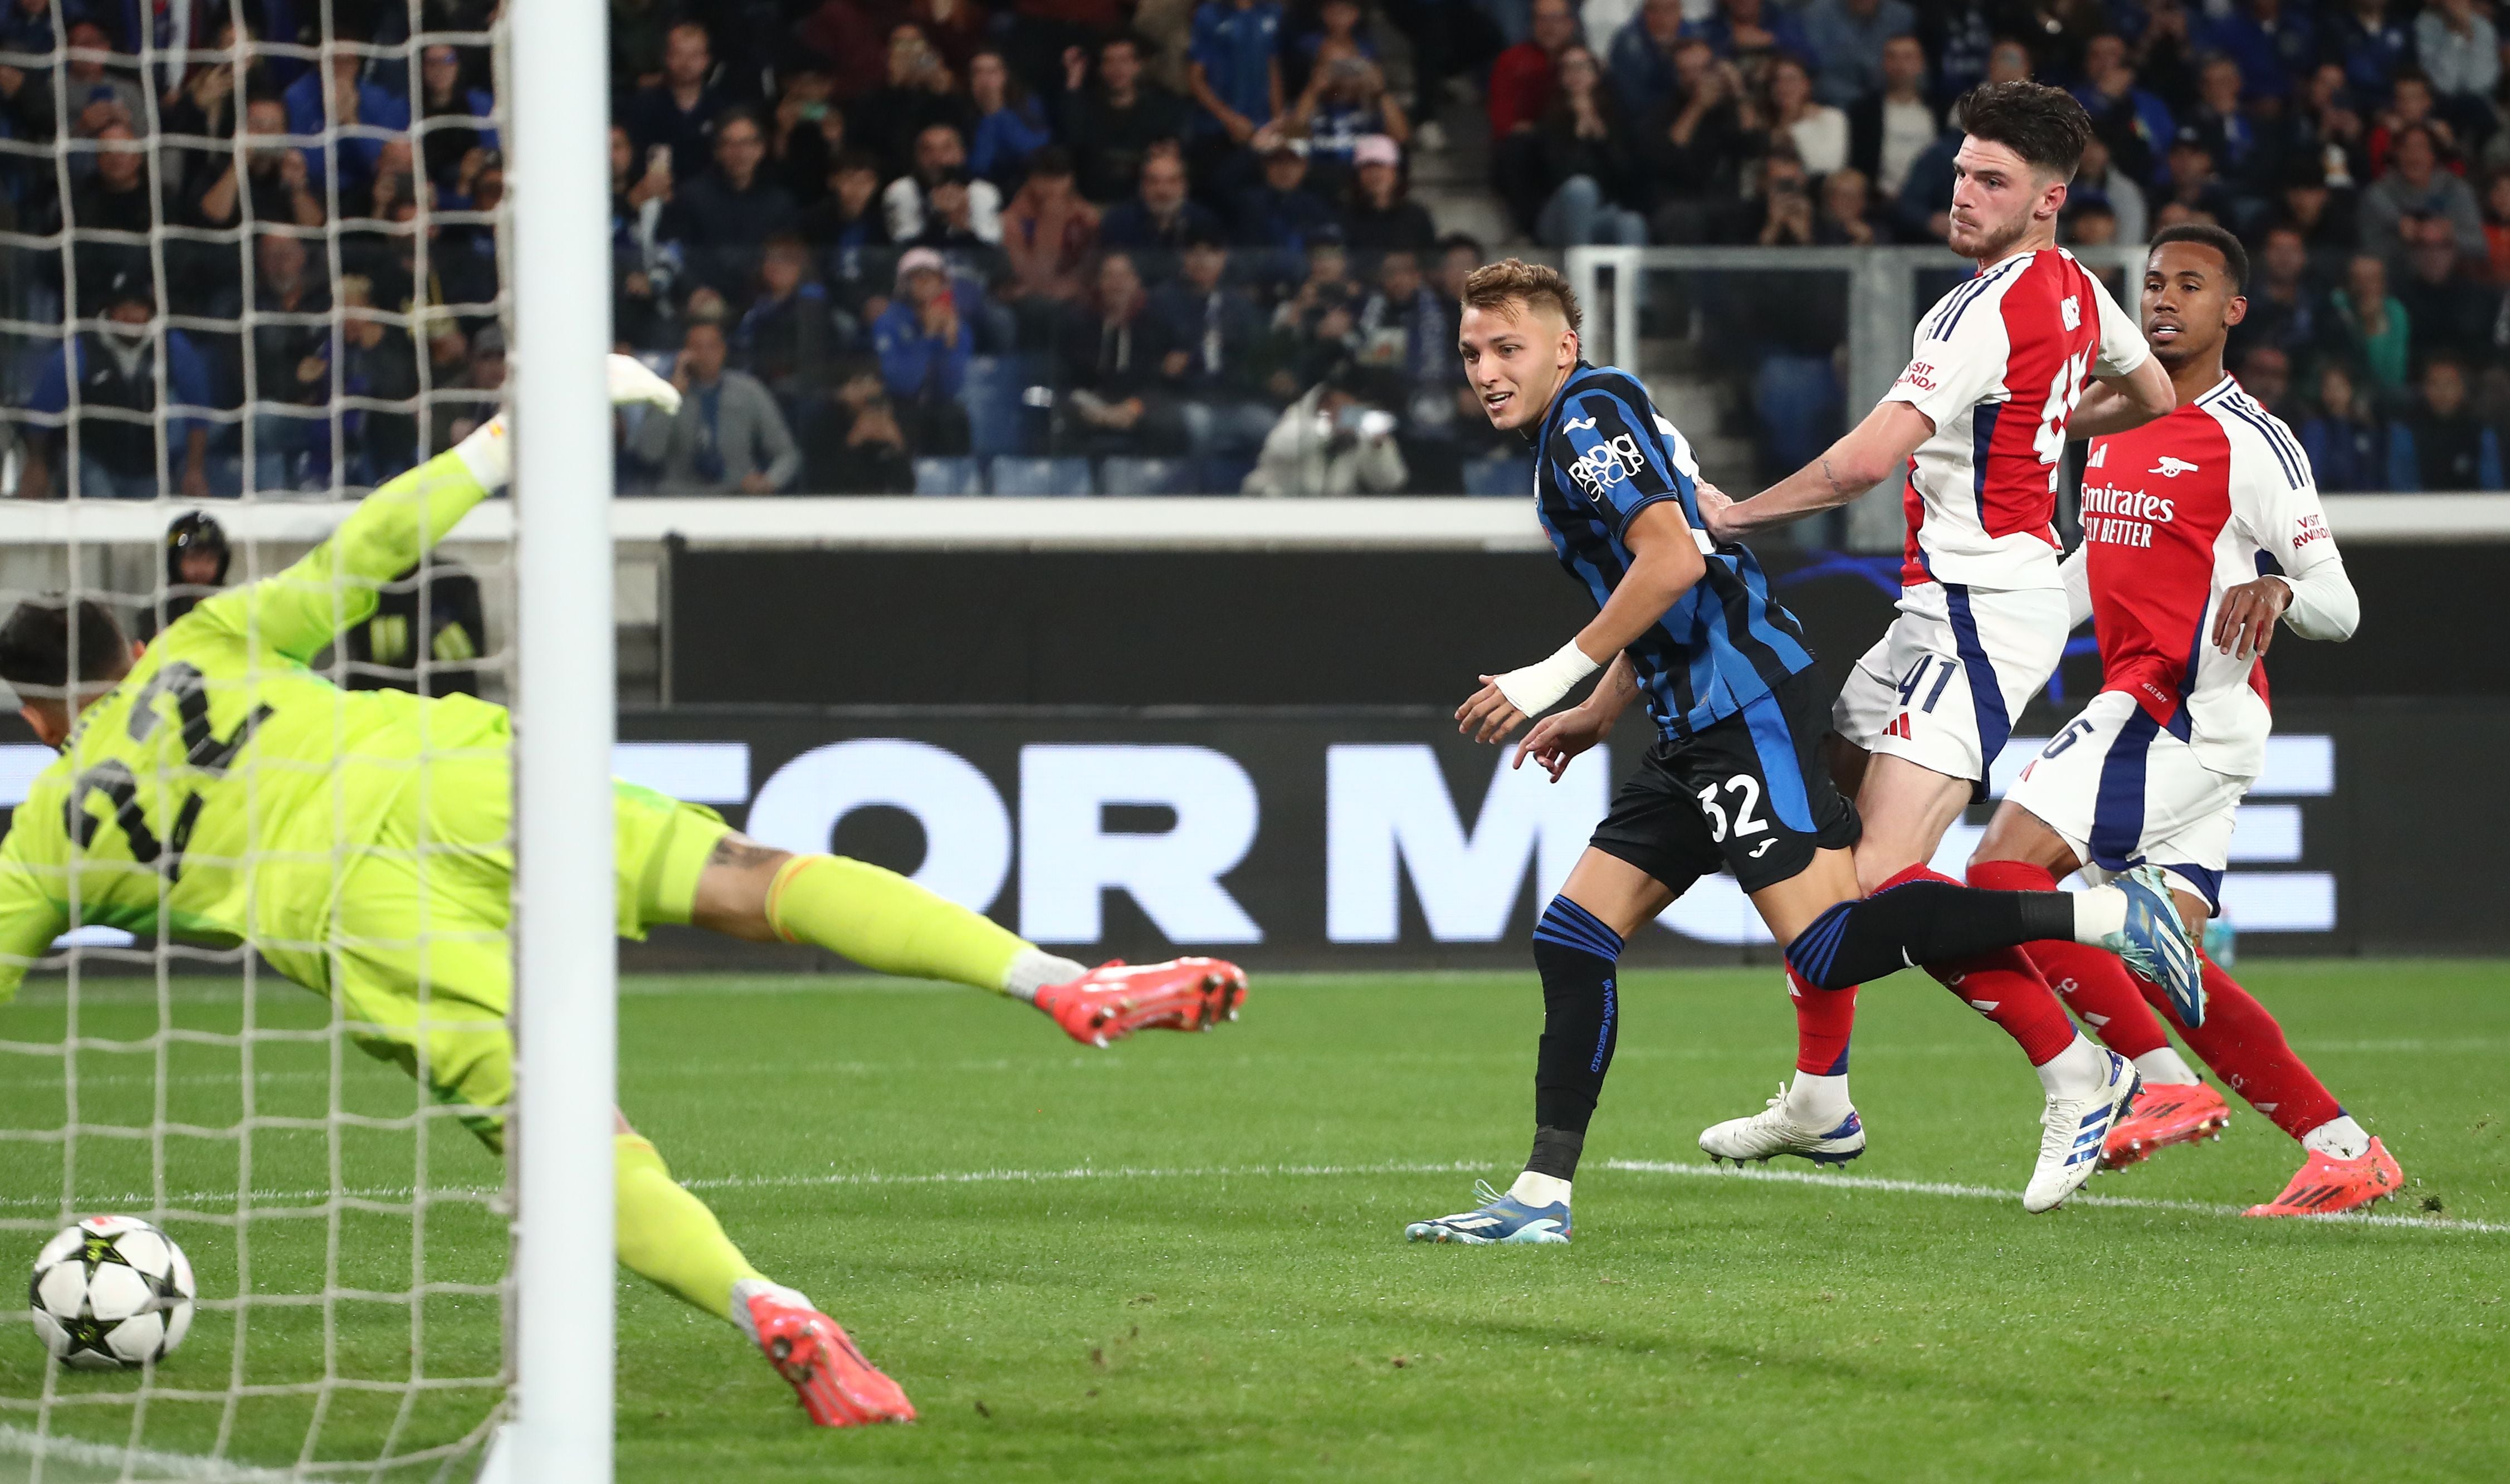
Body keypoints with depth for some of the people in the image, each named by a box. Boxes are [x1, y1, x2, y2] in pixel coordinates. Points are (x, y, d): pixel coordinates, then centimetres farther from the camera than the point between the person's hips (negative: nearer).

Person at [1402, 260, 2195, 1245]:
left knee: (1829, 949, -20)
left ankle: (2103, 916, -18)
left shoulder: (1590, 413, -7)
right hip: (1701, 723, 10)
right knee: (1571, 938, 6)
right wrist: (1596, 715, 23)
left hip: (1747, 703, -10)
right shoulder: (1566, 442, 23)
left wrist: (1555, 675, -14)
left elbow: (1674, 561, -19)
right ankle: (1540, 1199, 6)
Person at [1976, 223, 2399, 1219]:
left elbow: (2340, 606, -9)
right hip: (2138, 705, 8)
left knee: (2004, 869, -17)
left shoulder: (2249, 442, -9)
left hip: (2192, 713, -8)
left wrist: (2277, 587, -30)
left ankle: (2165, 1082, -15)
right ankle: (2346, 1153, 7)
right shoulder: (2112, 422, 15)